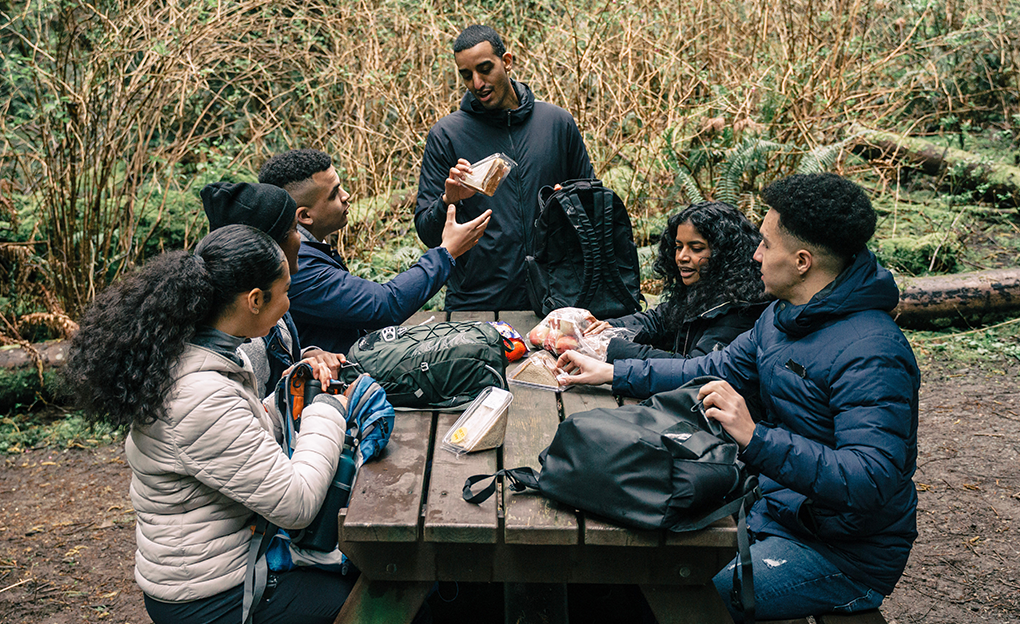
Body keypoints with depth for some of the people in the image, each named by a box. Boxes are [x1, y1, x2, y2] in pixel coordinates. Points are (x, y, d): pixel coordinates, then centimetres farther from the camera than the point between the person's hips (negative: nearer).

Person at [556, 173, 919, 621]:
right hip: (777, 510, 9)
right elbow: (716, 370, 15)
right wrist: (612, 373, 11)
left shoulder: (872, 356, -27)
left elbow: (870, 483, -34)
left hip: (847, 554, -8)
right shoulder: (782, 316, 4)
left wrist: (755, 438, -42)